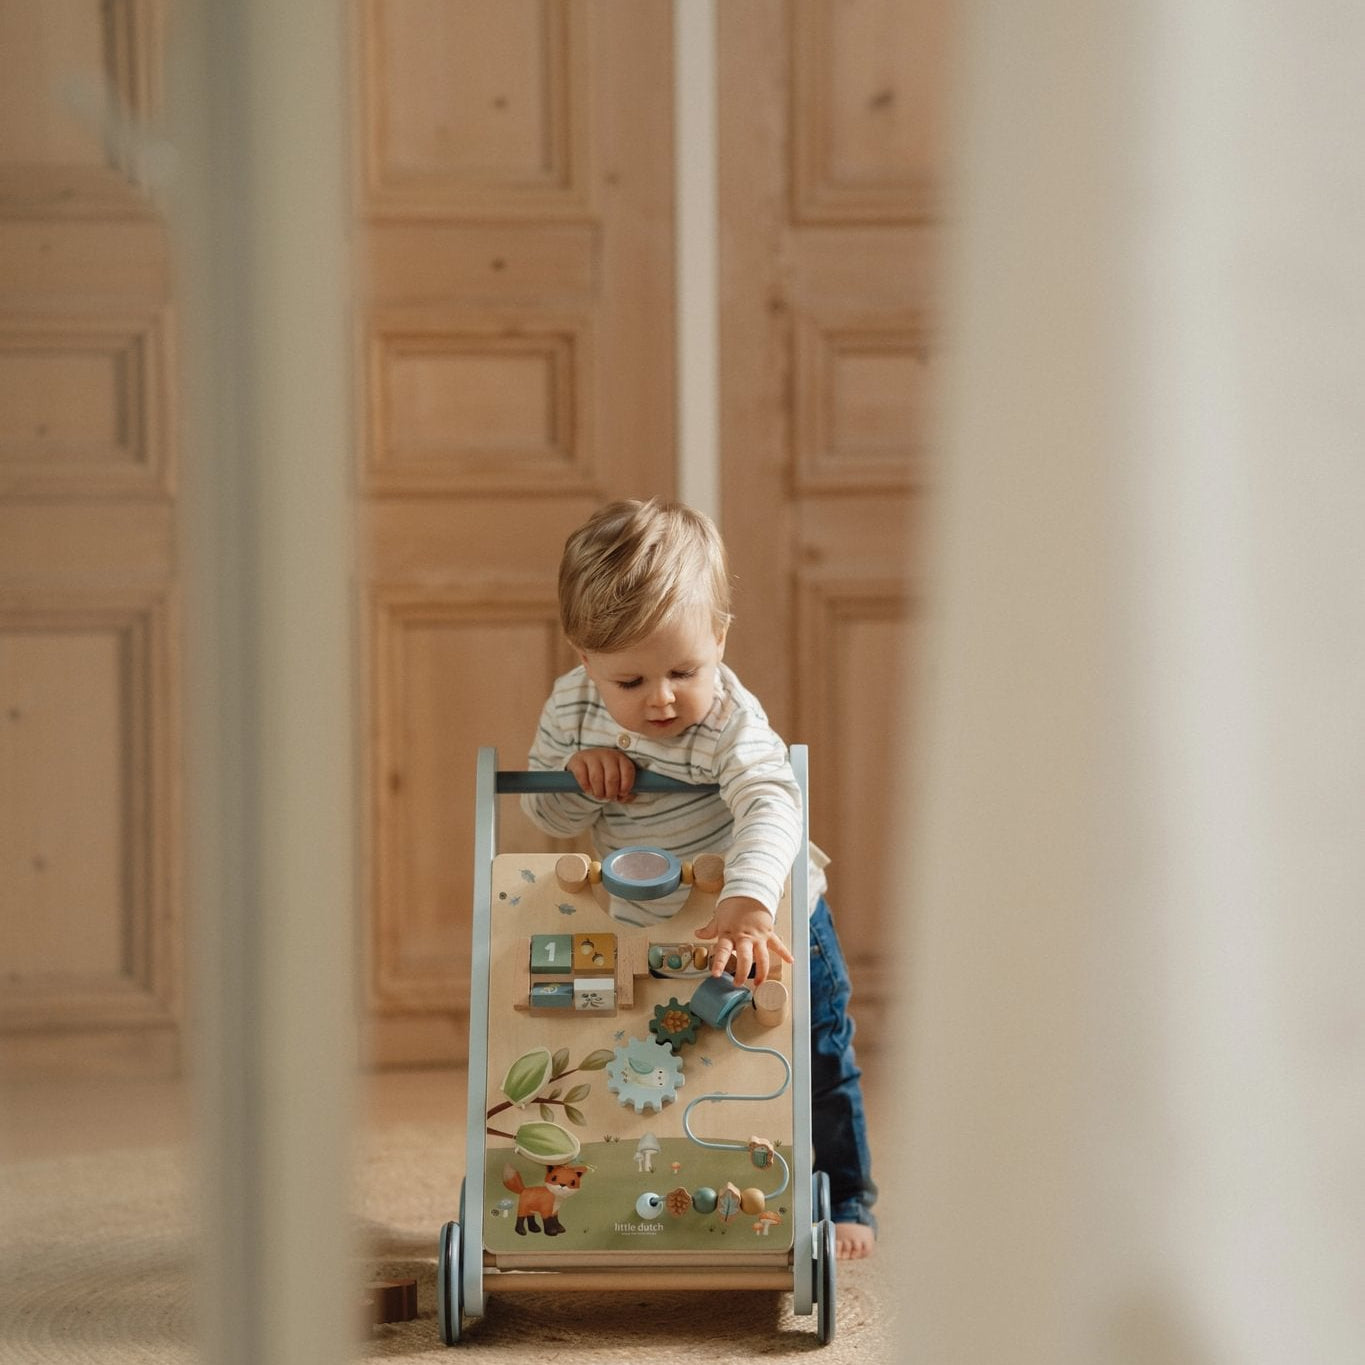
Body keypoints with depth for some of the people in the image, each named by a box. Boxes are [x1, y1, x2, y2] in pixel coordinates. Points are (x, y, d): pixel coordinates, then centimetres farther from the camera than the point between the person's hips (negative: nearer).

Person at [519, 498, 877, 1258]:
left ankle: (846, 1200, 25)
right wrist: (577, 775, -28)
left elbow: (772, 808, -47)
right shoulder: (573, 708, -15)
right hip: (645, 932, 4)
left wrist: (748, 903, -64)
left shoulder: (731, 722, -31)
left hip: (769, 922, -4)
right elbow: (546, 815, -5)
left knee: (817, 1065, 5)